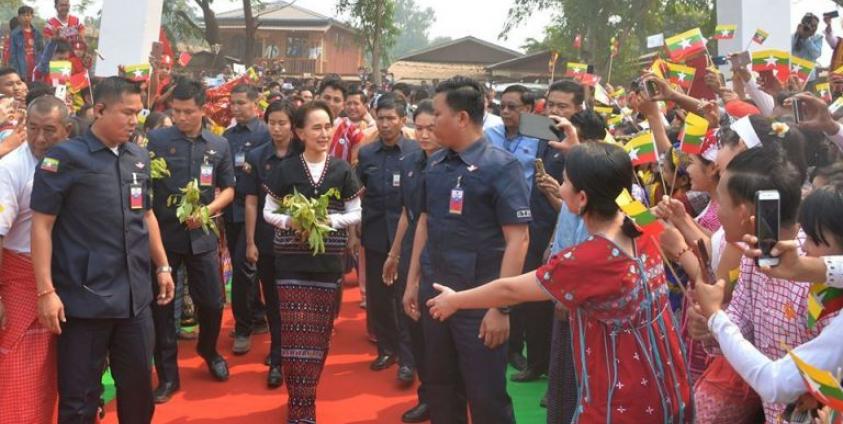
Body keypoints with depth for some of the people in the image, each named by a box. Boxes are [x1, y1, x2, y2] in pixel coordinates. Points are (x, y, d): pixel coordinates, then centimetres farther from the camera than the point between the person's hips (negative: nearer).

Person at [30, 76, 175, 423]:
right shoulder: (66, 156, -9)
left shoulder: (139, 157, 9)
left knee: (139, 384, 15)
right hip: (84, 298, -5)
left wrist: (162, 266, 18)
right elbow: (42, 224, -10)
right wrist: (46, 290, -14)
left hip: (135, 296, 5)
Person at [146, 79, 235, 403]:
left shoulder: (219, 145, 3)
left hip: (201, 235, 2)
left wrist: (207, 211, -9)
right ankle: (167, 375, 19)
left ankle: (208, 350, 38)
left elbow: (228, 189, 9)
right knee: (161, 305, 6)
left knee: (212, 302, 8)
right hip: (162, 233, -2)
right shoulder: (157, 140, -5)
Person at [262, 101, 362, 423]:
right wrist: (291, 223, -14)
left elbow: (355, 214, 5)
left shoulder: (342, 170, 2)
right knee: (295, 333, -3)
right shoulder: (286, 170, 0)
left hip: (328, 263, 1)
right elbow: (268, 212, 5)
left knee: (319, 333, 7)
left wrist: (329, 221, -13)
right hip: (292, 263, -1)